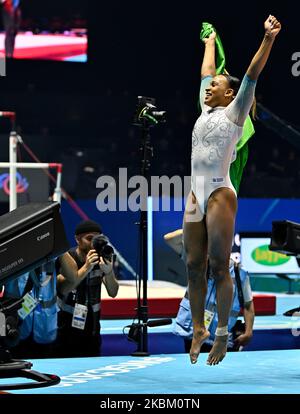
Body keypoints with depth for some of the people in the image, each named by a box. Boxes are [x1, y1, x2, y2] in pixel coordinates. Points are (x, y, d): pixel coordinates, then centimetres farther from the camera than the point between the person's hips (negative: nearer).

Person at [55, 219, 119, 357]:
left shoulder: (103, 258, -2)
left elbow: (113, 293, -9)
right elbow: (63, 290, -27)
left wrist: (109, 272, -28)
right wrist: (86, 268, -35)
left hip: (92, 330, 3)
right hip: (66, 329, -3)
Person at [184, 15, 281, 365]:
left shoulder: (234, 112, 1)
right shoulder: (206, 110, 17)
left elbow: (252, 74, -10)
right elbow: (207, 72, 32)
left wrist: (268, 38, -20)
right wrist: (210, 43, 45)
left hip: (219, 195, -7)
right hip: (194, 195, 7)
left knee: (219, 267, -3)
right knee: (194, 266, 6)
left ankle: (222, 334, 2)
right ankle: (198, 329, 15)